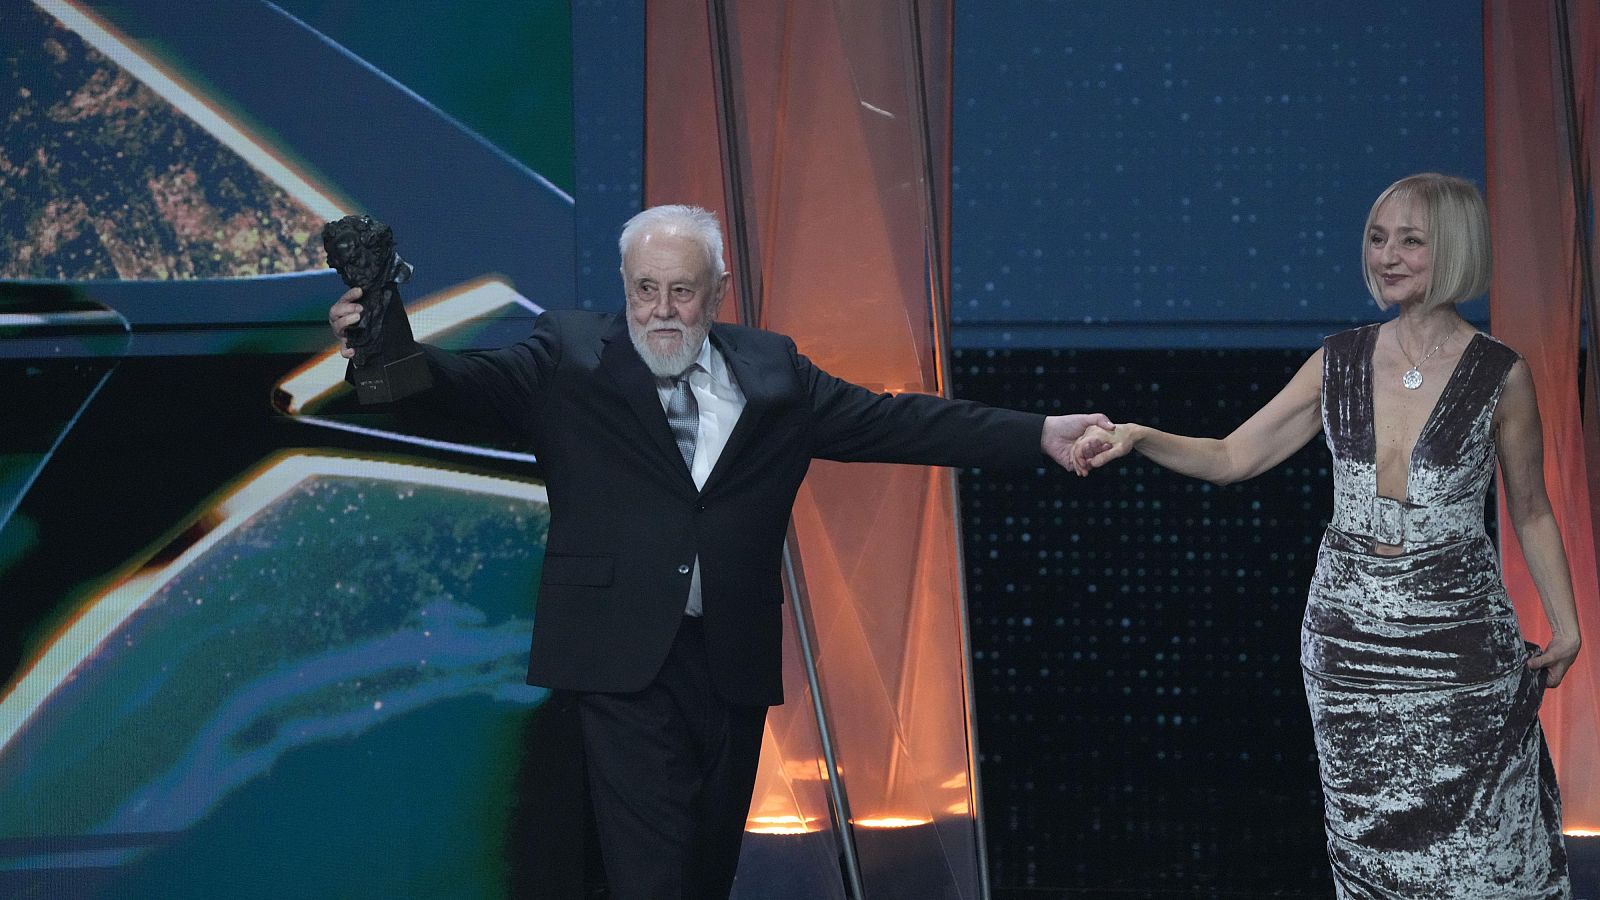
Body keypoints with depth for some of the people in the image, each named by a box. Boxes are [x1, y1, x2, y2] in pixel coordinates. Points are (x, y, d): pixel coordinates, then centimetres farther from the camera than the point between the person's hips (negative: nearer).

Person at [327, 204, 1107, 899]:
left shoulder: (771, 371, 11)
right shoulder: (569, 356, 2)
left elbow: (894, 421, 9)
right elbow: (476, 382, -13)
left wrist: (1039, 436, 2)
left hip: (735, 661, 4)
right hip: (627, 662, -4)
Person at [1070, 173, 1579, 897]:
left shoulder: (1499, 374, -4)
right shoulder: (1339, 362, 4)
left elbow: (1531, 512, 5)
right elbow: (1232, 457, 4)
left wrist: (1566, 624, 0)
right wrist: (1138, 438, -11)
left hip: (1456, 633, -3)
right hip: (1347, 630, 3)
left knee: (1470, 841, -3)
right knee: (1369, 837, 7)